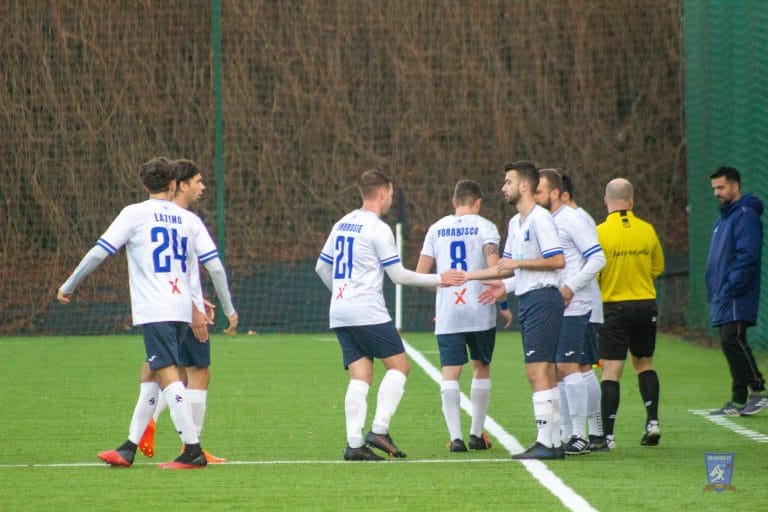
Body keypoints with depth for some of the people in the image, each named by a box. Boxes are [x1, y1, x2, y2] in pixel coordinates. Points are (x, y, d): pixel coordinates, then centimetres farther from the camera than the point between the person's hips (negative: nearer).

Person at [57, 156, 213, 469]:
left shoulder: (135, 214, 0)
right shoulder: (190, 220, 12)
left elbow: (99, 252, -2)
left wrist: (68, 287, 9)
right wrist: (199, 309, 11)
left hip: (154, 310, -6)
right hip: (182, 310, 6)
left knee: (167, 375, -10)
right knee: (153, 375, 15)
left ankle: (192, 451, -18)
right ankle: (129, 448, 20)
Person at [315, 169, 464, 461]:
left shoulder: (342, 225, 15)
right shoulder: (377, 228, -8)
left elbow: (322, 268, 21)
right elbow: (398, 275, -7)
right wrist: (439, 280, 1)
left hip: (340, 314, 7)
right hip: (368, 313, -7)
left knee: (360, 376, 5)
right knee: (399, 366, 0)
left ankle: (354, 444, -6)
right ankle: (379, 430, -12)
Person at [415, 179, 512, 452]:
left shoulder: (437, 228, 8)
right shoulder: (484, 227, -1)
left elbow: (420, 274, 7)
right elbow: (494, 268, -14)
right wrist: (503, 305, -4)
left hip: (447, 314, 1)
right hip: (480, 312, -1)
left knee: (450, 373, -1)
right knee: (481, 369, 15)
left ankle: (455, 436, -14)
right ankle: (477, 433, 18)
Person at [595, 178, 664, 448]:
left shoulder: (601, 232, -11)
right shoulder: (647, 230, 1)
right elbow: (658, 268, 13)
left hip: (614, 307, -3)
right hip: (646, 304, 3)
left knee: (611, 371, -3)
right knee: (644, 363, 21)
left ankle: (608, 434, -8)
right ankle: (652, 421, 10)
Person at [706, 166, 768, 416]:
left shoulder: (746, 216, -11)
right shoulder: (724, 217, 21)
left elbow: (748, 256, -20)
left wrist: (730, 288, -22)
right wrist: (713, 292, 17)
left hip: (737, 299, -10)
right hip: (722, 297, 10)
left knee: (732, 340, -17)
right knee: (731, 343, 8)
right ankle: (738, 400, 11)